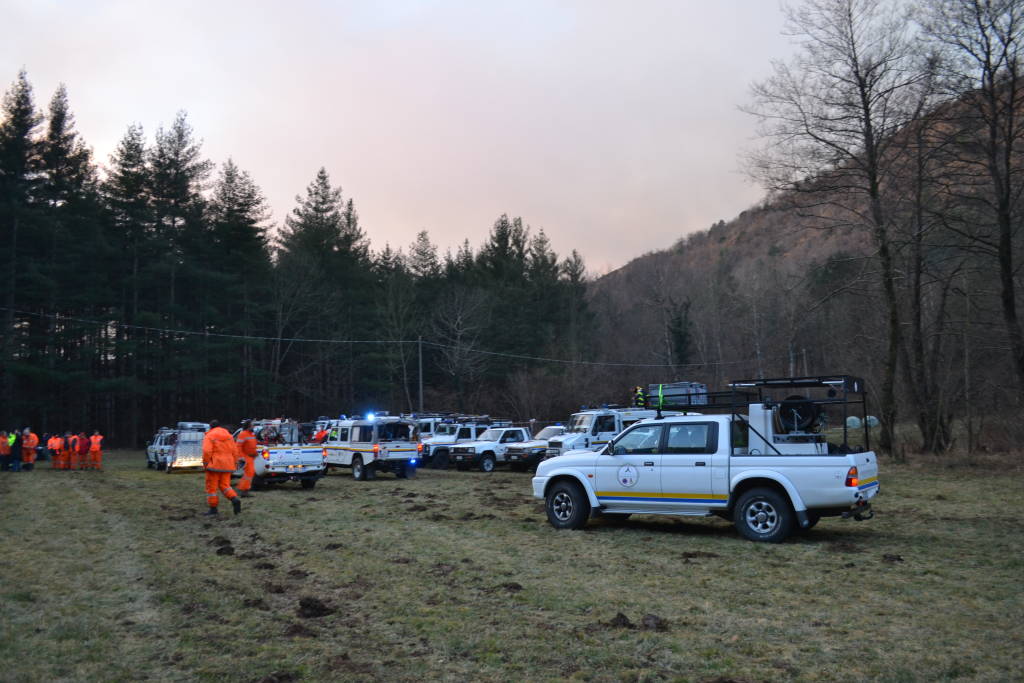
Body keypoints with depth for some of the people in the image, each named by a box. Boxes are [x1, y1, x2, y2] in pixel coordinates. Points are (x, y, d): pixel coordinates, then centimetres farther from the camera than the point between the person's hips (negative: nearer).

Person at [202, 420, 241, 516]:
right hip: (227, 465, 5)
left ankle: (213, 508, 6)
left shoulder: (209, 436, -3)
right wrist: (233, 463, 16)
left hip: (214, 465, -5)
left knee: (211, 487, 4)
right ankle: (235, 499, -14)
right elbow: (235, 451, 10)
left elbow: (207, 451, -15)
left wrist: (205, 464, -6)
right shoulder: (229, 435, 14)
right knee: (225, 485, 10)